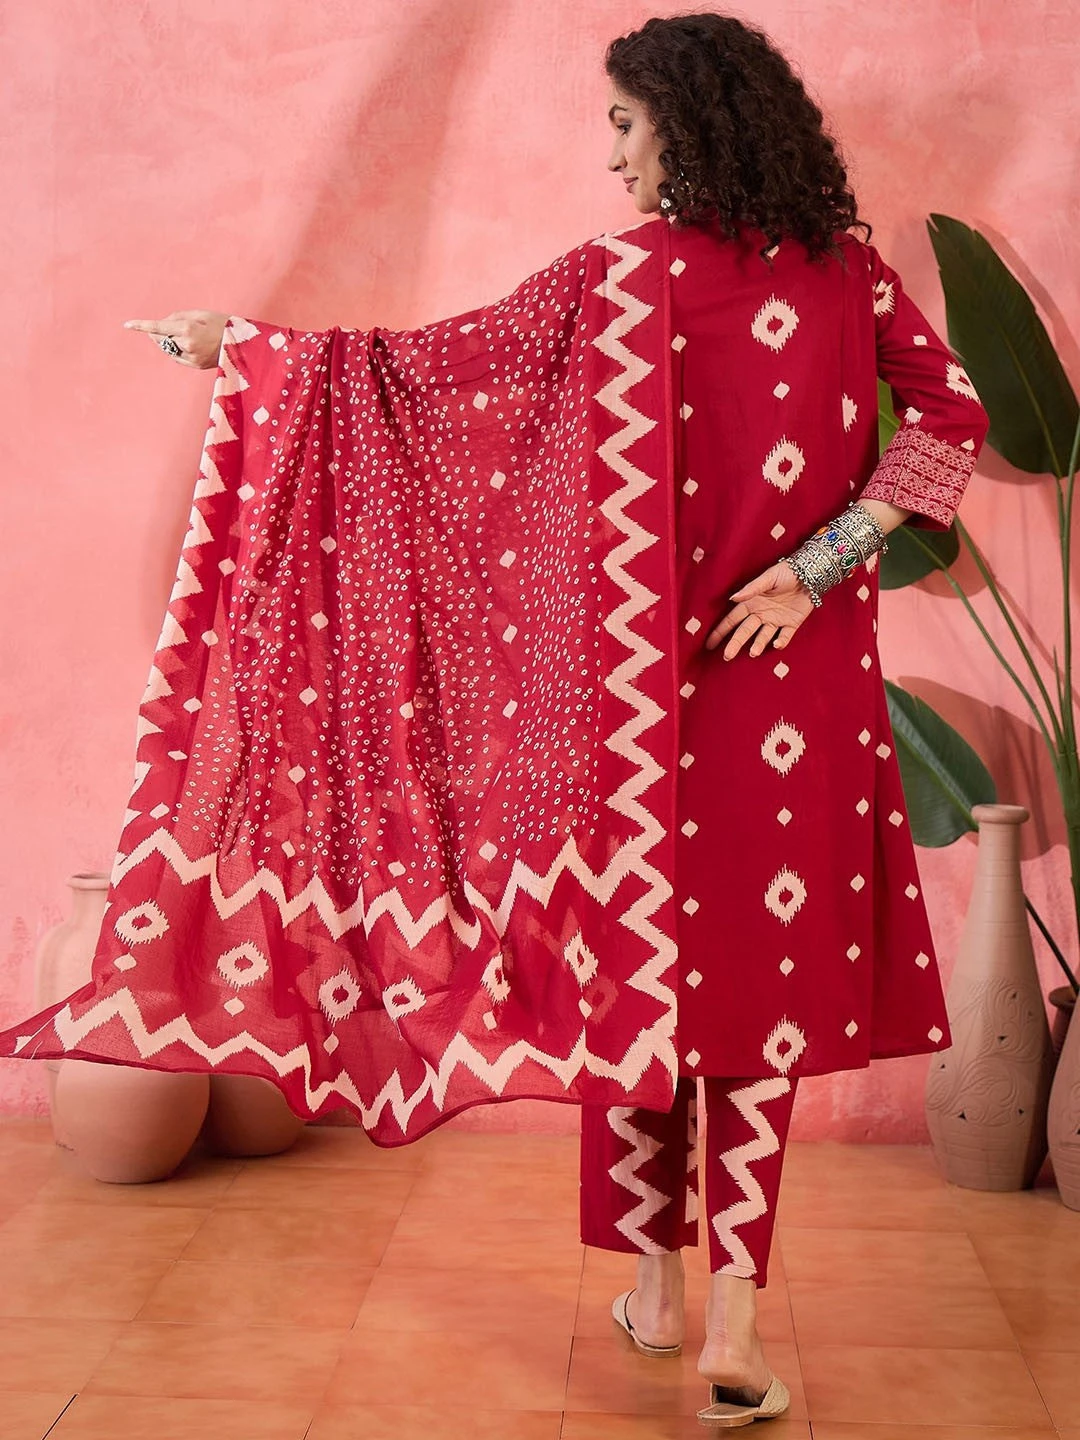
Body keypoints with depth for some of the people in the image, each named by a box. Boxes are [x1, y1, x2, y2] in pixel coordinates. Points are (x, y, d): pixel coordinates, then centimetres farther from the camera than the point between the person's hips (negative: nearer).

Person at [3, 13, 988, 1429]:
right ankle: (733, 1315, 4)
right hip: (801, 675, 3)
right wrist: (816, 568, -6)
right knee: (765, 970, 8)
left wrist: (239, 342, 3)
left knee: (643, 956, 12)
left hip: (648, 672, -2)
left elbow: (423, 371, -7)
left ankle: (656, 1283, 25)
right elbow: (952, 414, -3)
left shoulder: (623, 281, -8)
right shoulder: (848, 266, 2)